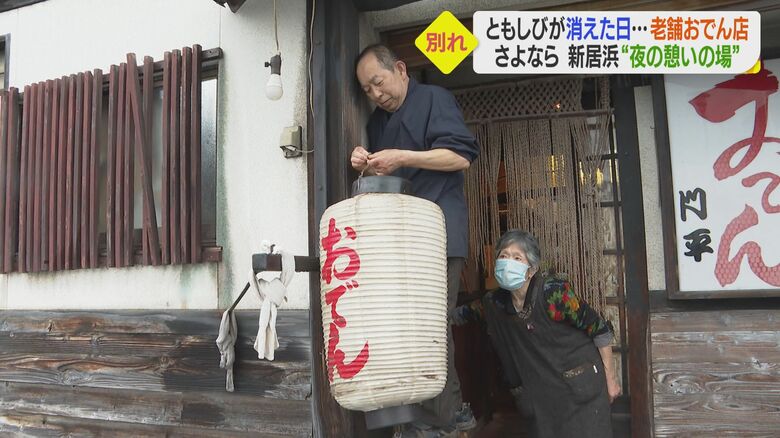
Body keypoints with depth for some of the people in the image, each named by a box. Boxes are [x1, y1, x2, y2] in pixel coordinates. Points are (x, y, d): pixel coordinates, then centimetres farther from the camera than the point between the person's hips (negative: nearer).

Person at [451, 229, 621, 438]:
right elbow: (462, 313, 17)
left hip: (581, 390, -4)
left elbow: (600, 329, -10)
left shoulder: (553, 292, -19)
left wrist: (611, 378, -4)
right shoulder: (494, 303, -4)